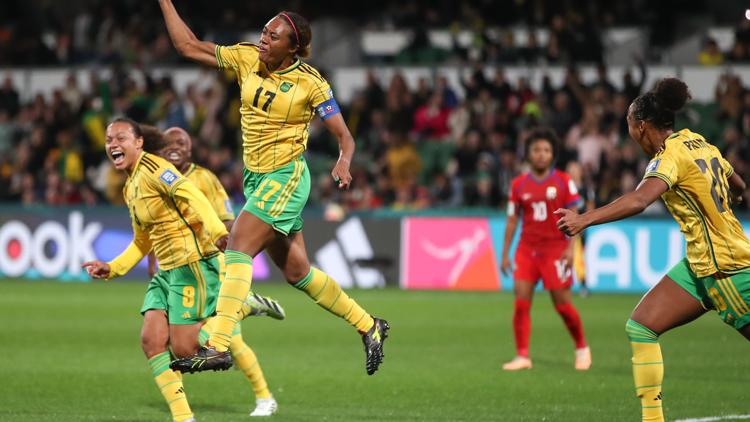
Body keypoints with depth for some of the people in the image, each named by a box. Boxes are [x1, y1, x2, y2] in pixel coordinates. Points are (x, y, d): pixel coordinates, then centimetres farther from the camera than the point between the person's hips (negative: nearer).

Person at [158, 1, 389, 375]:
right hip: (256, 177, 6)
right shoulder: (247, 58, 2)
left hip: (286, 178, -6)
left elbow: (345, 137, -7)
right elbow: (189, 46, 7)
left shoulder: (310, 84, -11)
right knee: (296, 272, 11)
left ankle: (218, 345, -26)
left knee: (237, 250, -21)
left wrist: (343, 163, -28)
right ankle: (368, 326, 26)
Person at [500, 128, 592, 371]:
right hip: (527, 249, 2)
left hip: (555, 249, -2)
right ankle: (522, 356, -1)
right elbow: (512, 220, 9)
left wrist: (571, 247, -12)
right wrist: (505, 254, 6)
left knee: (563, 303, -2)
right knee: (521, 302, -7)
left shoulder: (564, 182, -1)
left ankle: (582, 348, 19)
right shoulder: (519, 185, 5)